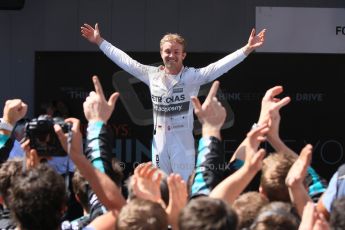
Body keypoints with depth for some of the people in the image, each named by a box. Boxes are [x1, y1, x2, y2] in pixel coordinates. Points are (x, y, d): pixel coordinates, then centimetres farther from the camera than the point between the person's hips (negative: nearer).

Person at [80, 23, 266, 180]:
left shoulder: (193, 76, -6)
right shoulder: (152, 75, 5)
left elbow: (220, 66, -15)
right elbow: (124, 60, 12)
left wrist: (247, 49, -26)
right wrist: (100, 42, 16)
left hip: (183, 143, -4)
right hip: (159, 142, 4)